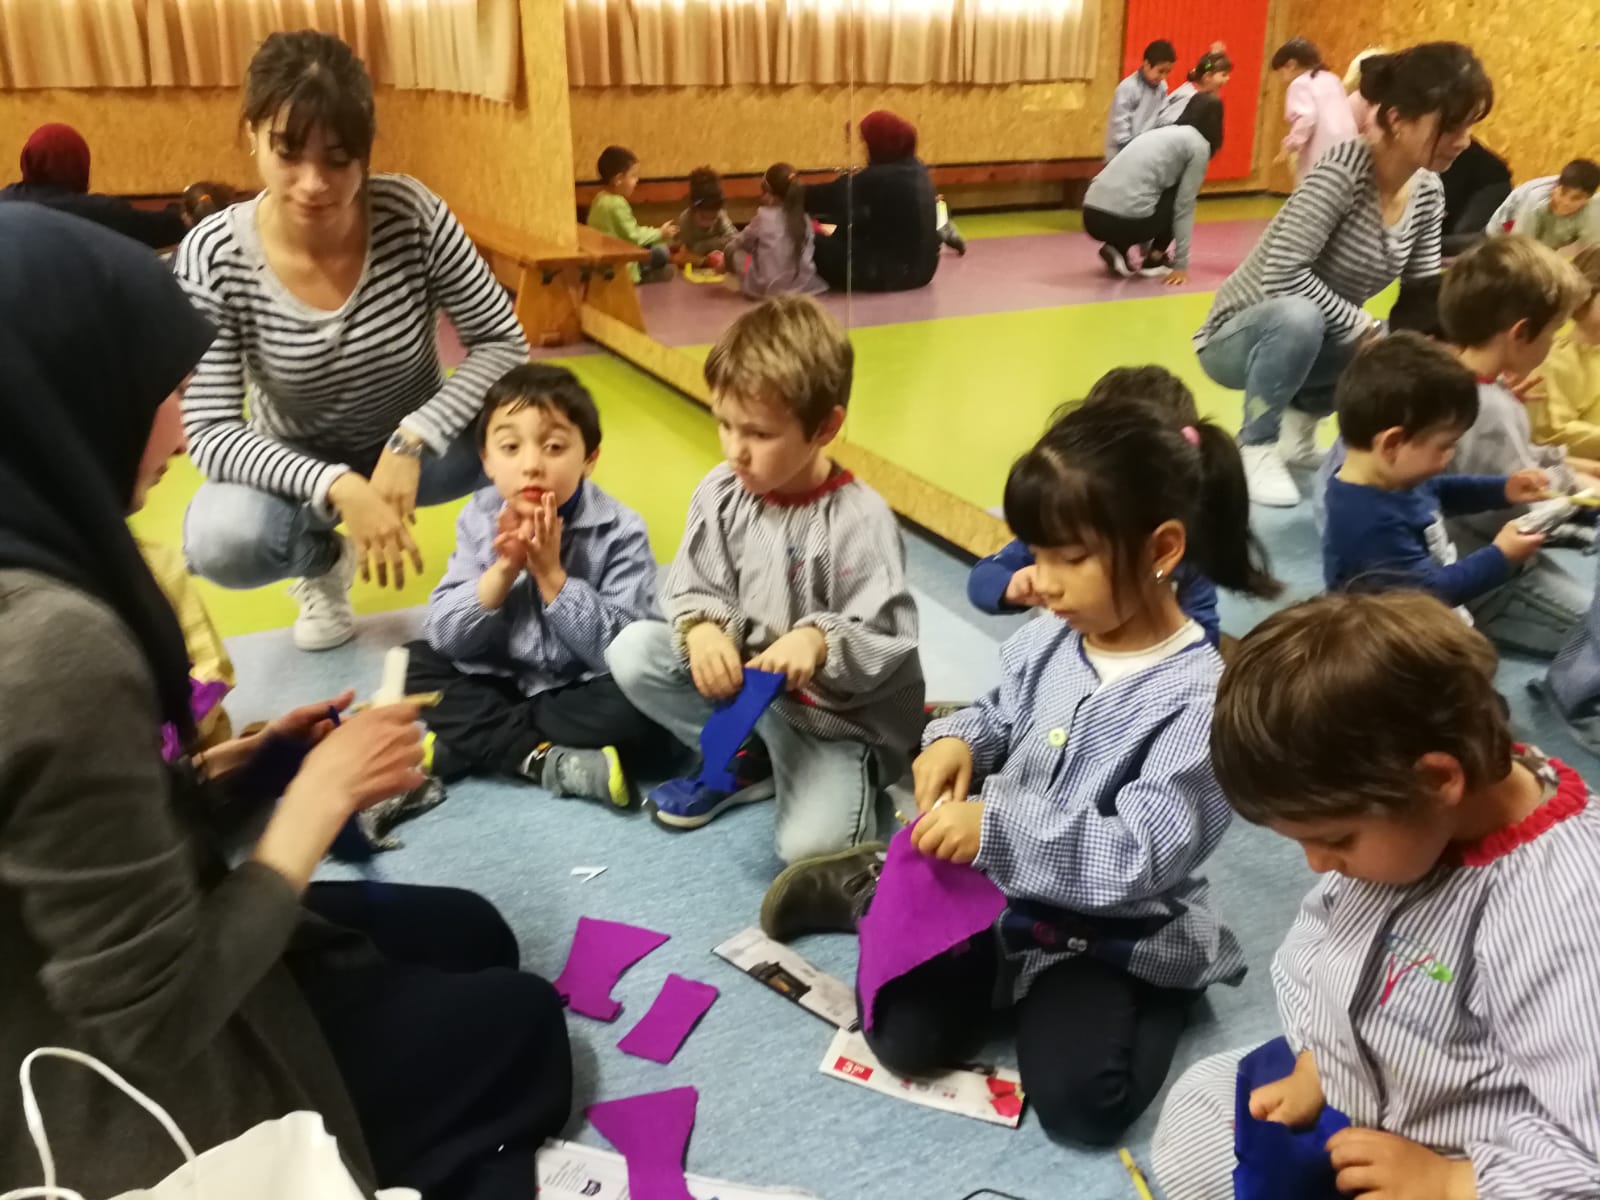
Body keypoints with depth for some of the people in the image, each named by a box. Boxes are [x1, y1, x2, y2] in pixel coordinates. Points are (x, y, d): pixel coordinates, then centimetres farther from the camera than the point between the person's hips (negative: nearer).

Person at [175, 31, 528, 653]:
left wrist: (412, 441, -32)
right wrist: (338, 487, -39)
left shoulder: (412, 216, -23)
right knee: (219, 542, -31)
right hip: (298, 464, 1)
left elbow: (504, 343, -18)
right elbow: (209, 429, -23)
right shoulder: (212, 257, -23)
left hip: (411, 444, 0)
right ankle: (324, 561, 6)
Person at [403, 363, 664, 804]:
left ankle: (472, 739, -18)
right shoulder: (479, 519, -8)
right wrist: (504, 569, -25)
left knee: (638, 708, -31)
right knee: (414, 664, -12)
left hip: (583, 689, -4)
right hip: (501, 682, 4)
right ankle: (546, 760, -21)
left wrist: (550, 574, -27)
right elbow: (443, 636, -11)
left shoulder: (620, 532, -18)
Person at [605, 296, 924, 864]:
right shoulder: (720, 492, -8)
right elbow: (692, 590, -2)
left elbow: (888, 645, -22)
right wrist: (702, 629, -25)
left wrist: (821, 642, -41)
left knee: (811, 845, -27)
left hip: (837, 710, -6)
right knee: (632, 650, -12)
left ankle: (852, 778, 9)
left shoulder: (860, 520, -22)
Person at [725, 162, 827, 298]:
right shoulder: (804, 218, 3)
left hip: (767, 288, -4)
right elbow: (808, 253, 11)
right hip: (803, 285, 4)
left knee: (734, 249, 14)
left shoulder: (764, 217, -8)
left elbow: (741, 242, 9)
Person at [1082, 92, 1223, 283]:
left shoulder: (1161, 133, 29)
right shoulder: (1198, 145, 7)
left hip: (1092, 216, 7)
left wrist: (1146, 250, 46)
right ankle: (1155, 260, 17)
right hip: (1124, 220, -7)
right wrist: (1181, 264, 8)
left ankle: (1117, 249, 13)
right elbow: (1185, 206, 4)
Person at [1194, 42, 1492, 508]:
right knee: (1298, 316, -38)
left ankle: (1300, 419, 10)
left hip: (1313, 338, 7)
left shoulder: (1428, 192, -2)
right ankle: (1256, 447, -13)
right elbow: (1282, 275, -33)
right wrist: (1362, 326, -27)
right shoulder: (1342, 171, -26)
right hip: (1239, 338, -7)